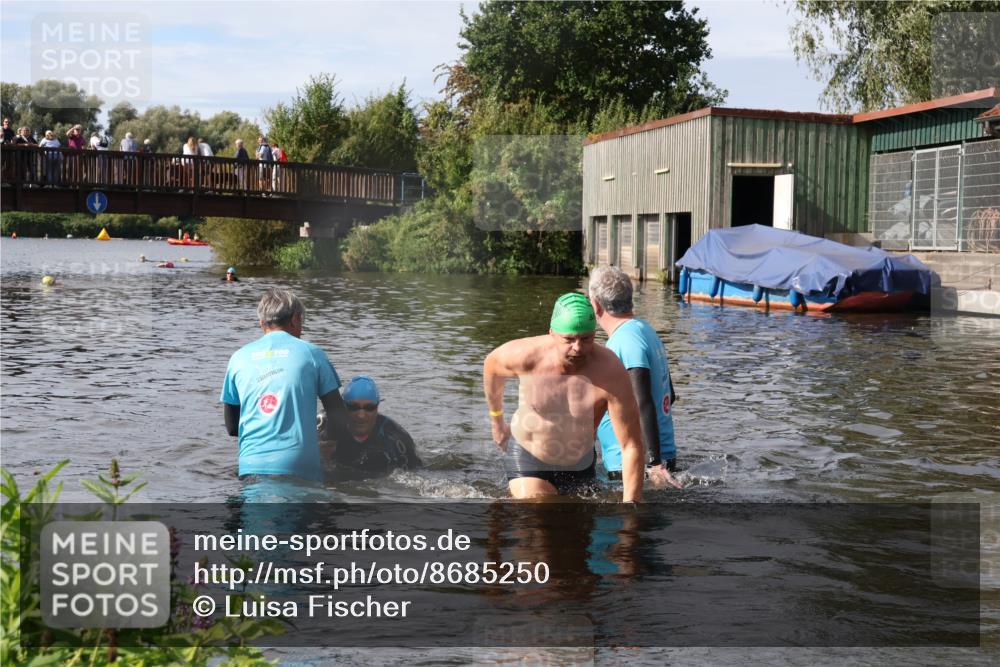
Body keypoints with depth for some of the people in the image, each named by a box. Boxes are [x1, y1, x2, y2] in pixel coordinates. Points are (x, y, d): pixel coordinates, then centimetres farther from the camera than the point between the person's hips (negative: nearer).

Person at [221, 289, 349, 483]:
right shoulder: (311, 353, 8)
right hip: (301, 466, -2)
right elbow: (338, 418, 8)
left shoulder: (238, 358, 14)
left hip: (252, 466, 3)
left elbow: (231, 427, 19)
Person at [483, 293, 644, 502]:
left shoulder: (611, 373, -30)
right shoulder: (525, 356, -25)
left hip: (580, 465, 2)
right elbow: (492, 365, 1)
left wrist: (631, 502, -33)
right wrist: (497, 421, 12)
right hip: (526, 457, -2)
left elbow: (631, 446, -27)